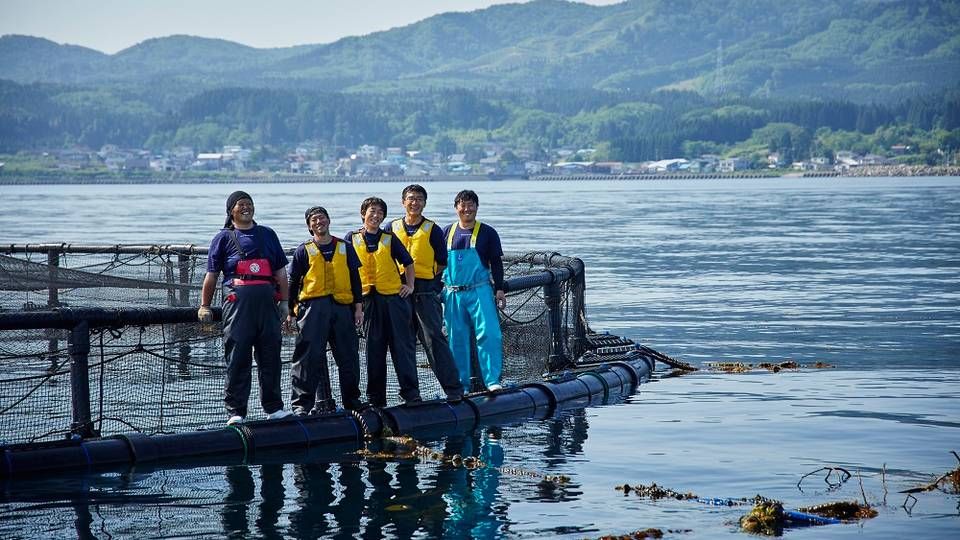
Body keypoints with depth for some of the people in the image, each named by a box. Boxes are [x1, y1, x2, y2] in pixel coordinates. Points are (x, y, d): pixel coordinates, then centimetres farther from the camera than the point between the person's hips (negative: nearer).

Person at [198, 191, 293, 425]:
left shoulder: (267, 235, 20)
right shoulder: (224, 238, 11)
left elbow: (280, 272, 20)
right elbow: (212, 274, 9)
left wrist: (284, 302, 11)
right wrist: (204, 306, 2)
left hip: (267, 300, 3)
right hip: (237, 301, -3)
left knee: (270, 355, 5)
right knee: (237, 359, -3)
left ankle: (273, 407, 14)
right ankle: (236, 411, 0)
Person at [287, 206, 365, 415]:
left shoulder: (345, 248, 12)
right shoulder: (304, 251, 6)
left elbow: (355, 278, 14)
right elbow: (293, 282, 7)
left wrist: (358, 307, 8)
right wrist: (291, 311, 2)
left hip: (342, 306, 3)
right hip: (313, 307, -2)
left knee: (349, 357, 6)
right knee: (309, 357, -6)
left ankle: (352, 401, 18)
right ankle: (302, 403, -3)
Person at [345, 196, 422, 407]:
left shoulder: (389, 238, 7)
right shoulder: (352, 238, 7)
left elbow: (408, 262, 15)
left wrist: (410, 285, 6)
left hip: (394, 296, 0)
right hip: (368, 299, 0)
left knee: (402, 345, -3)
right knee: (374, 349, 4)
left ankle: (411, 392, -1)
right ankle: (376, 397, 9)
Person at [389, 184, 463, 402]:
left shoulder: (432, 230, 2)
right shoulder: (392, 228, 10)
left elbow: (442, 263, 6)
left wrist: (427, 277, -2)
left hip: (425, 291, -4)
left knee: (434, 338, -11)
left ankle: (453, 387, -10)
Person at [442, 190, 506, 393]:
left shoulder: (487, 233, 4)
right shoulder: (446, 233, 10)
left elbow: (496, 263, 6)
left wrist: (499, 289, -2)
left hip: (480, 292, -3)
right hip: (453, 294, 3)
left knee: (489, 334, -14)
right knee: (457, 339, 5)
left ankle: (492, 381, -13)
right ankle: (461, 384, 13)